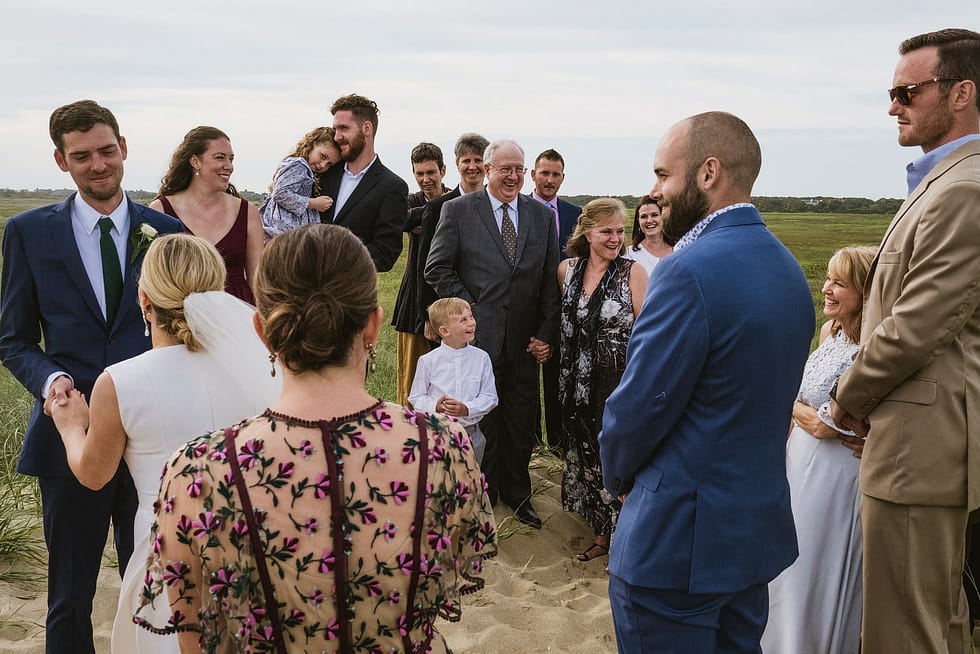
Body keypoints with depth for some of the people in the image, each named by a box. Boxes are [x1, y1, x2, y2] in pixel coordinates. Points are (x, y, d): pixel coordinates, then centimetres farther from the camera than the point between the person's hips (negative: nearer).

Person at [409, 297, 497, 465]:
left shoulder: (481, 358, -4)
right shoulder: (428, 361, -8)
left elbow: (490, 396, -3)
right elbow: (416, 397, 0)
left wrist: (467, 409, -18)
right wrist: (435, 406, -19)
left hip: (471, 434, 2)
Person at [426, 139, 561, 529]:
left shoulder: (541, 215, 8)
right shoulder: (458, 210, -1)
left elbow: (550, 278, 7)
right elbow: (437, 269, -2)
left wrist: (547, 332, 1)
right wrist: (466, 306, -10)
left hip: (525, 339, 3)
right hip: (478, 335, -3)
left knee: (521, 420, 12)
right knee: (482, 417, 7)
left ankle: (517, 493, 29)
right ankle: (482, 493, 25)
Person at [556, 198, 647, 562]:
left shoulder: (633, 273, -9)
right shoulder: (567, 270, 4)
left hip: (620, 382, -4)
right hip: (579, 385, 5)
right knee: (587, 456, 14)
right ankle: (601, 536, 31)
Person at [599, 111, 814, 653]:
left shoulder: (692, 270, -23)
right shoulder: (788, 267, 5)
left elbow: (639, 405, -20)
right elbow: (762, 399, 9)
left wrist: (617, 474, 1)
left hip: (678, 539, -8)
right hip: (760, 529, 9)